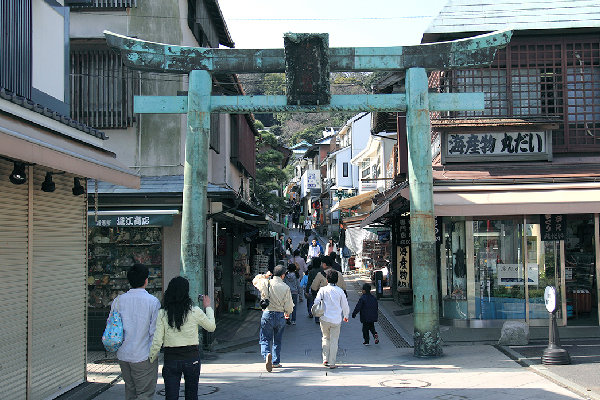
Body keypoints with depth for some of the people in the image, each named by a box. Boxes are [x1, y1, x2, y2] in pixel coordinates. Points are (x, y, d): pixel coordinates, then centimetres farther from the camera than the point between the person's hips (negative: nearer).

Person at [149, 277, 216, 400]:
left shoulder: (162, 313, -6)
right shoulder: (195, 311, -7)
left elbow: (157, 341, -7)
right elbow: (211, 327, 8)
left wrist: (151, 358, 7)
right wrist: (208, 307, 20)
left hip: (171, 359, 0)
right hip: (192, 358, 0)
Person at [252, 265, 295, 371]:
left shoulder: (266, 283, -6)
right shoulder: (286, 287, -8)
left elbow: (255, 281, 16)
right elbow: (289, 305, -2)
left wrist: (265, 276, 21)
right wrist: (287, 312, 18)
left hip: (267, 314, 0)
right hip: (280, 316, 0)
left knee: (265, 339, 3)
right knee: (277, 341, 17)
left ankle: (267, 355, -25)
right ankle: (275, 362, 23)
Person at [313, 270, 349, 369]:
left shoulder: (323, 290, -3)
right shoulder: (340, 291, -1)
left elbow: (316, 302, -4)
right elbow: (345, 305, 7)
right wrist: (346, 316, 23)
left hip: (325, 319, 0)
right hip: (336, 320, 0)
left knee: (326, 337, 19)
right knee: (334, 340, 5)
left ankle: (325, 359, 11)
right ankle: (332, 363, 4)